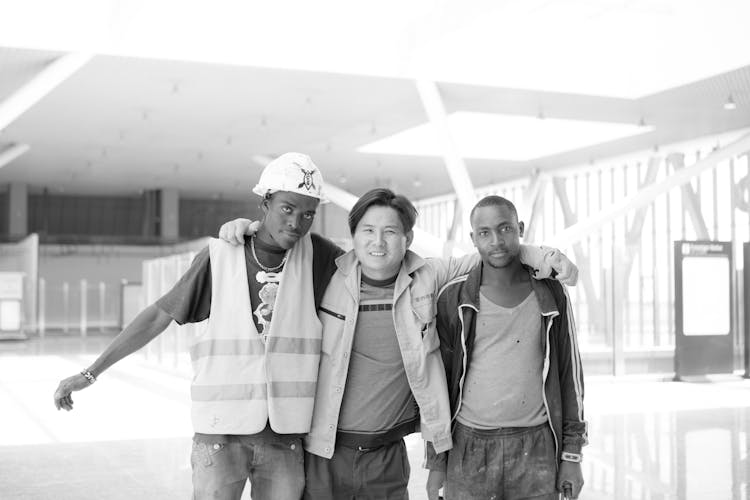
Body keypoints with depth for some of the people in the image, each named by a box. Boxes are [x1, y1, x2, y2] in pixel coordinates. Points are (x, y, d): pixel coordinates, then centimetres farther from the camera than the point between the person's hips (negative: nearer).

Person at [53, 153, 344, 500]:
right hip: (222, 432, -1)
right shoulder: (220, 256, -5)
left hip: (285, 435, 2)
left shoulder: (316, 254, -2)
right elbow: (158, 316, 1)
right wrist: (89, 374, 1)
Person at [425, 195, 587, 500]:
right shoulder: (453, 300, 0)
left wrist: (572, 455, 4)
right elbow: (438, 381, 4)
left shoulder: (550, 293, 2)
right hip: (469, 448, 0)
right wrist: (435, 463, 3)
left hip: (537, 450, 1)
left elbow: (570, 374, 6)